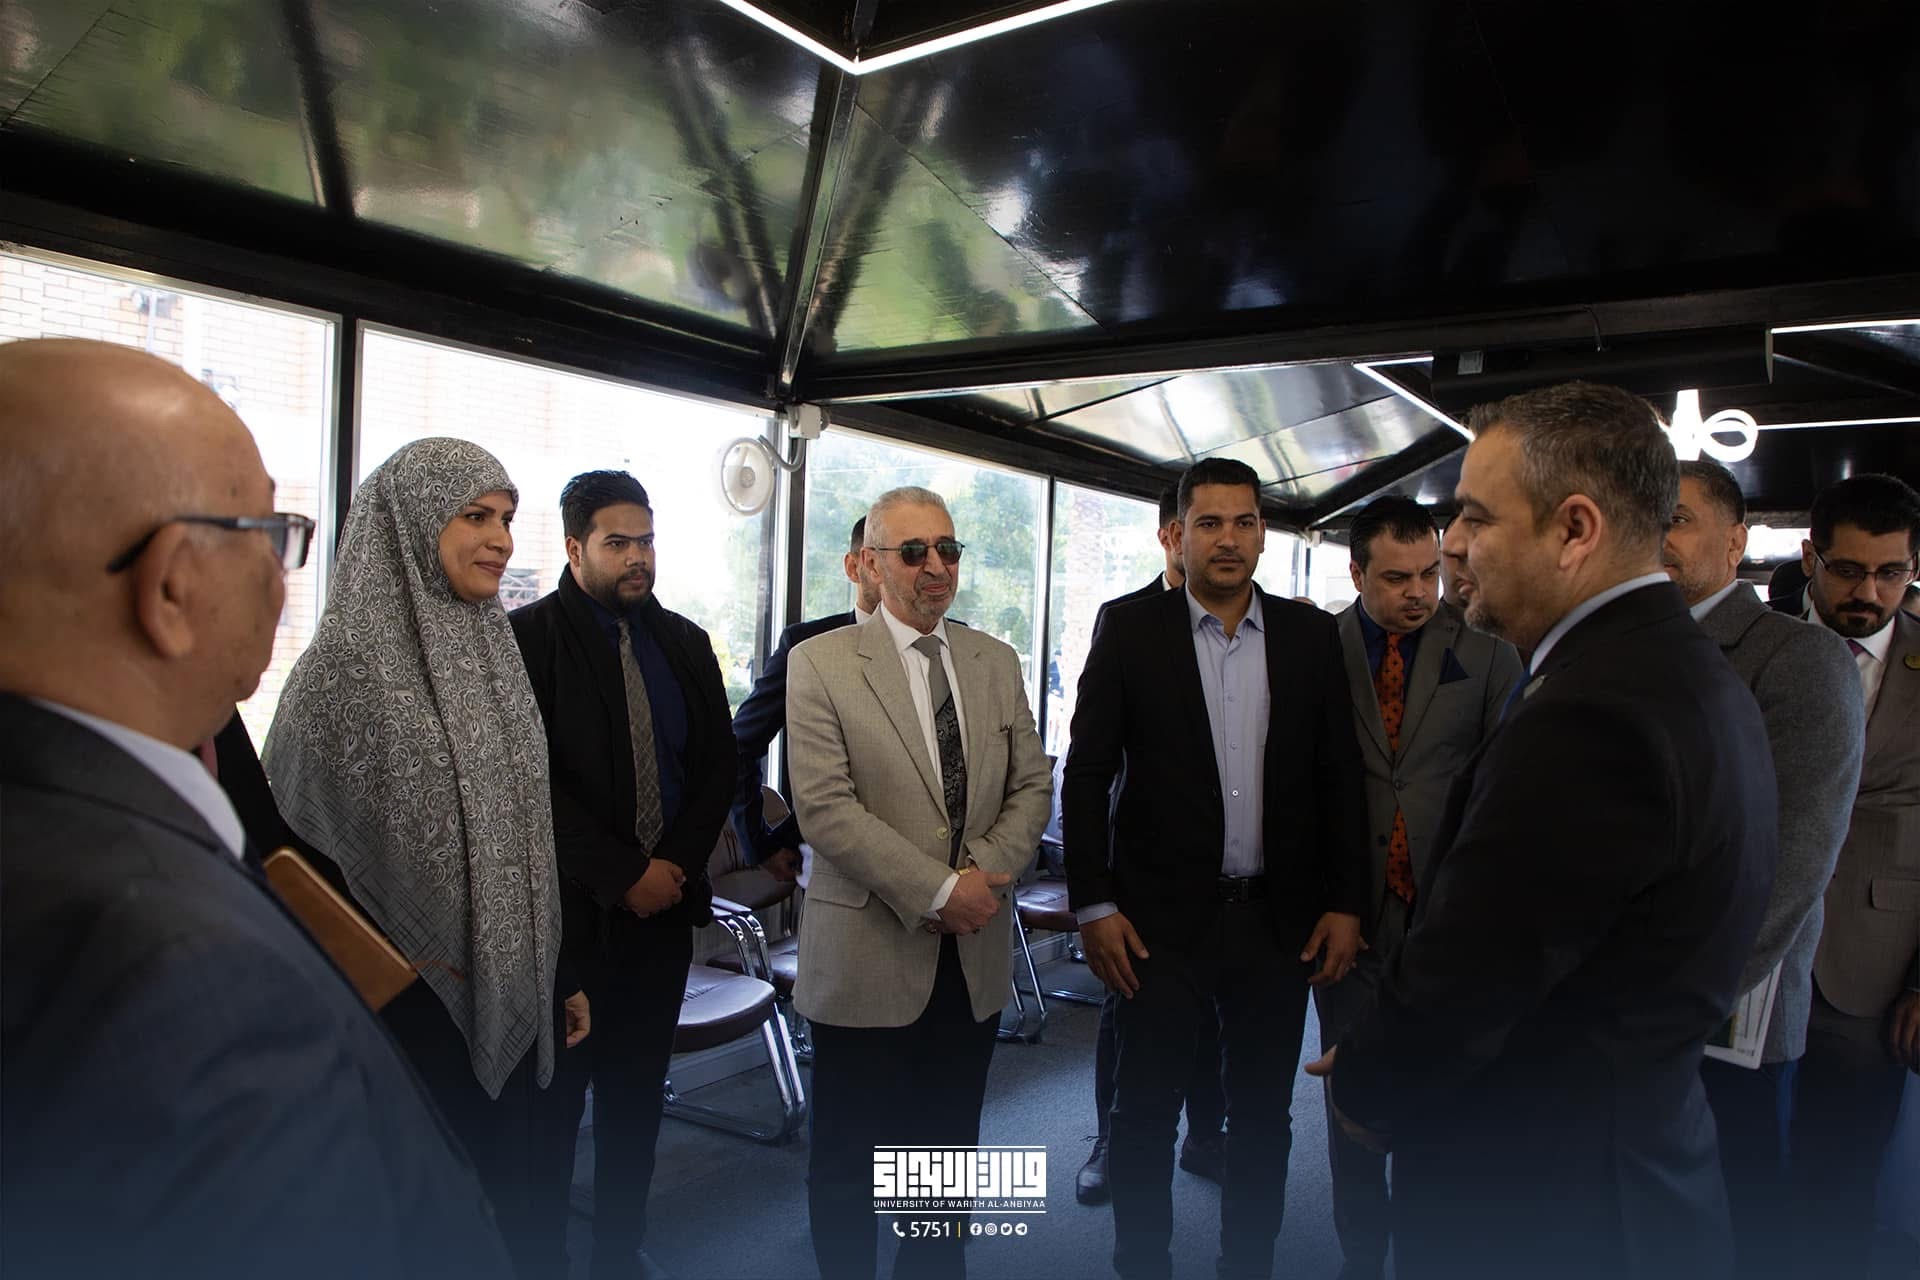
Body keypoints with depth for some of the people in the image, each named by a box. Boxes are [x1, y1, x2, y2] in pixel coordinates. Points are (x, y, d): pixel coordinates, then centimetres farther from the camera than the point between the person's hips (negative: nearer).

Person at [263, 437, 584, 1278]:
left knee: (520, 1209, 16)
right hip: (408, 1008, -5)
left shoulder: (493, 650, 5)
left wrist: (558, 979, 12)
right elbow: (297, 852, -13)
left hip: (509, 999, 6)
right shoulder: (350, 657, -14)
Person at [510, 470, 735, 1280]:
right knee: (553, 1089, 6)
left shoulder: (686, 643, 10)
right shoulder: (529, 637, -6)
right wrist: (624, 875, -13)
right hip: (567, 907, -4)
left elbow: (717, 765, 9)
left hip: (664, 900, 4)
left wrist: (677, 865, -4)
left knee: (638, 1087, 13)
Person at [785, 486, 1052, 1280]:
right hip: (870, 954, -4)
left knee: (950, 1150, 19)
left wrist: (986, 875, -11)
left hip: (975, 953, 4)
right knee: (849, 1159, 11)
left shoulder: (997, 663, 8)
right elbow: (824, 805, -15)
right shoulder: (821, 664, -7)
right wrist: (937, 890, -18)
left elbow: (1032, 786, 7)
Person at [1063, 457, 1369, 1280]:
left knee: (1263, 1115, 16)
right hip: (1162, 919, -2)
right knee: (1144, 1113, 10)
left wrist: (1346, 902, 1)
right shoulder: (1130, 632, -4)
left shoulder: (1312, 637, 3)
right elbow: (1086, 773, -4)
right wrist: (1093, 905, -7)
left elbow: (1340, 777, 5)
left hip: (1281, 919, 3)